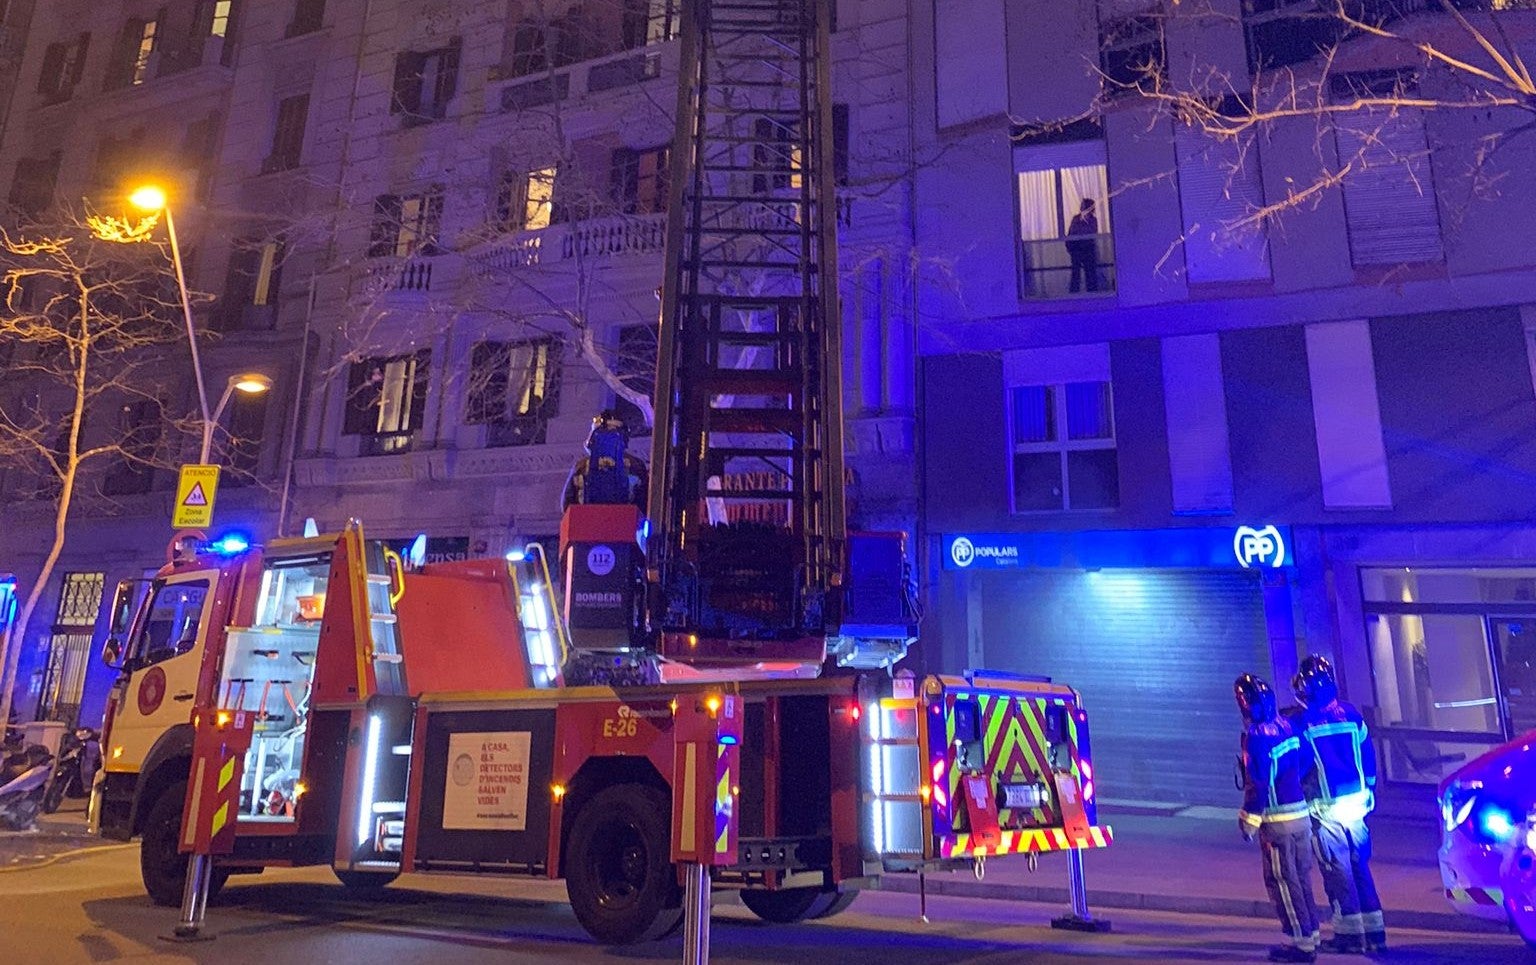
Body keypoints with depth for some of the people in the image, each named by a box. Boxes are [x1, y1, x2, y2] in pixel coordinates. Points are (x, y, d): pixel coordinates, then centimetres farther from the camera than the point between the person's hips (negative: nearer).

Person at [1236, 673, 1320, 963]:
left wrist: (1249, 820, -11)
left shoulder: (1256, 737, -21)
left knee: (1283, 882, 3)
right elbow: (1302, 767, 14)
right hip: (1301, 815, 8)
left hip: (1277, 821, -8)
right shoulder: (1286, 726, 3)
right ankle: (1311, 933, 26)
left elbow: (1257, 784, -20)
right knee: (1301, 878, 18)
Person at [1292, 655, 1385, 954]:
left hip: (1325, 807, -5)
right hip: (1356, 802, 5)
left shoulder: (1301, 721, -14)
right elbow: (1368, 755, 9)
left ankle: (1350, 932, 9)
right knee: (1360, 865, 14)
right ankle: (1374, 931, 19)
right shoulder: (1351, 713, 0)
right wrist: (1368, 791, 20)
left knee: (1337, 869, 4)